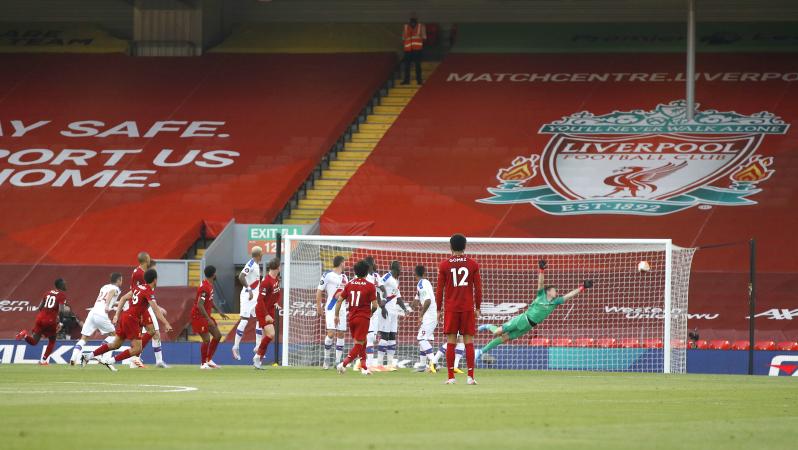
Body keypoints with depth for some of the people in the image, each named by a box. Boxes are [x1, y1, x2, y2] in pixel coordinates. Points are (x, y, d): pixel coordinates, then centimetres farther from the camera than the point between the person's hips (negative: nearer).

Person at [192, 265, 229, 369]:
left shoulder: (210, 285, 8)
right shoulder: (205, 287, -23)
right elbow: (199, 305, -28)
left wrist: (219, 312, 23)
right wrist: (208, 319, -29)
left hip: (206, 316, 10)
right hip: (199, 316, -10)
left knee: (217, 335, 10)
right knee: (207, 339, -11)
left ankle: (209, 360, 17)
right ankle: (203, 364, 2)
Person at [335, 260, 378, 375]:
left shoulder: (349, 284, 4)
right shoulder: (370, 286, -9)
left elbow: (339, 300, 2)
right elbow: (374, 305, -10)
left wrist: (337, 315, 11)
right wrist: (371, 313, 11)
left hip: (351, 318, 5)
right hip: (363, 318, -5)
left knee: (362, 343, 20)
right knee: (358, 345, -3)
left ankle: (364, 368, 22)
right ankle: (343, 364, -20)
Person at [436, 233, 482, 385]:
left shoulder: (444, 265, 1)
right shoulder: (473, 264, 2)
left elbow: (439, 288, 2)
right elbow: (478, 288, 3)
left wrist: (439, 309, 10)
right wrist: (477, 308, 12)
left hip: (450, 308, 0)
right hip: (468, 308, 0)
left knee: (451, 342, 1)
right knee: (468, 341, 2)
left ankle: (451, 377, -2)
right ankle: (470, 376, -4)